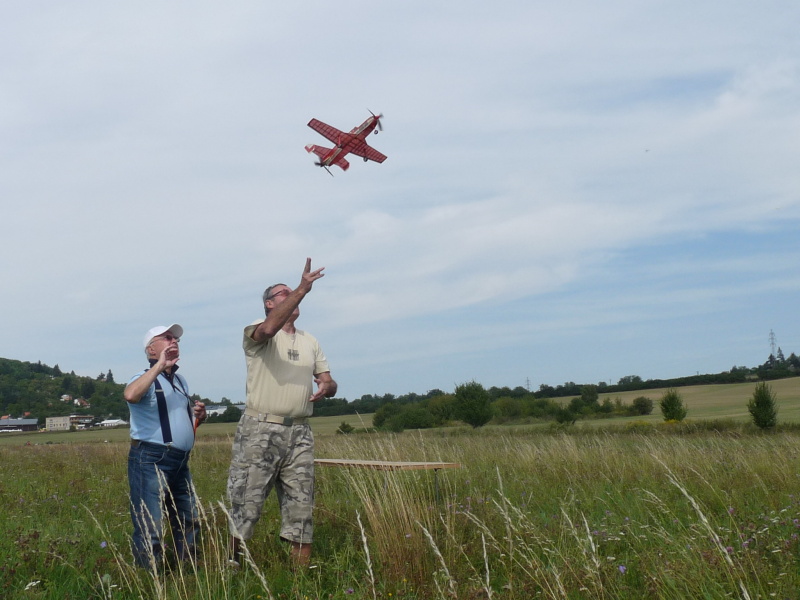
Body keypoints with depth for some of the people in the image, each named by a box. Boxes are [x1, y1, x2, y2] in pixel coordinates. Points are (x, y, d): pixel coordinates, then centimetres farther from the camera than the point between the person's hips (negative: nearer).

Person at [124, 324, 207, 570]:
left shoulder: (180, 381, 22)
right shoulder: (146, 379, -5)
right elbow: (130, 395, -30)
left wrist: (199, 414, 11)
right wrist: (159, 366, -25)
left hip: (180, 462, 9)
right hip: (150, 460, -9)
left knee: (189, 522, 16)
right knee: (150, 529, -9)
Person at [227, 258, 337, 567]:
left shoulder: (310, 341, 19)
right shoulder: (256, 333, 0)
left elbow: (327, 379, 18)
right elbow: (269, 328, -25)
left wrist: (326, 386, -8)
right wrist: (302, 290, -31)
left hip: (299, 434, 5)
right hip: (260, 430, -5)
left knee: (301, 506, 6)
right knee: (246, 504, -3)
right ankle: (231, 569, 8)